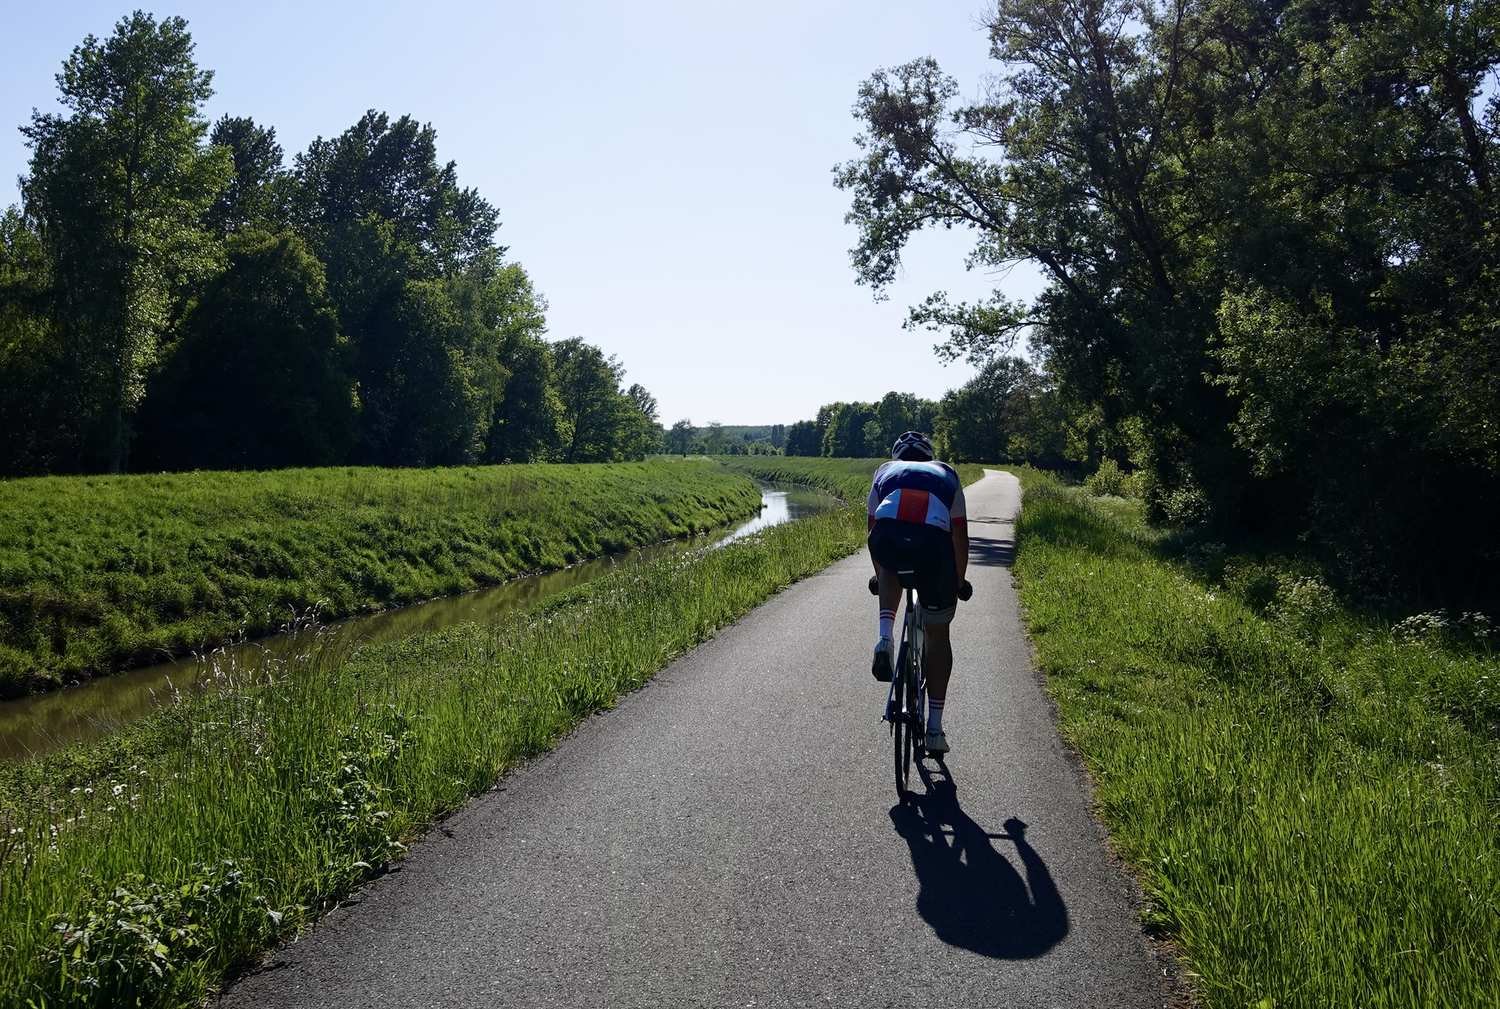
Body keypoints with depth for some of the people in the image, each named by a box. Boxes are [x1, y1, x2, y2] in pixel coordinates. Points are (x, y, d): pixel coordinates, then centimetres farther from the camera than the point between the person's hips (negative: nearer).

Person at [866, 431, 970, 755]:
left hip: (887, 539, 0)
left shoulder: (886, 471, 34)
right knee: (938, 634, 19)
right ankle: (934, 729, 21)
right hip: (934, 542, 0)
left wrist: (878, 575, 53)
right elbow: (960, 534, 33)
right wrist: (960, 580, 47)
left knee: (892, 570, 39)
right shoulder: (946, 474, 34)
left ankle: (886, 639, 14)